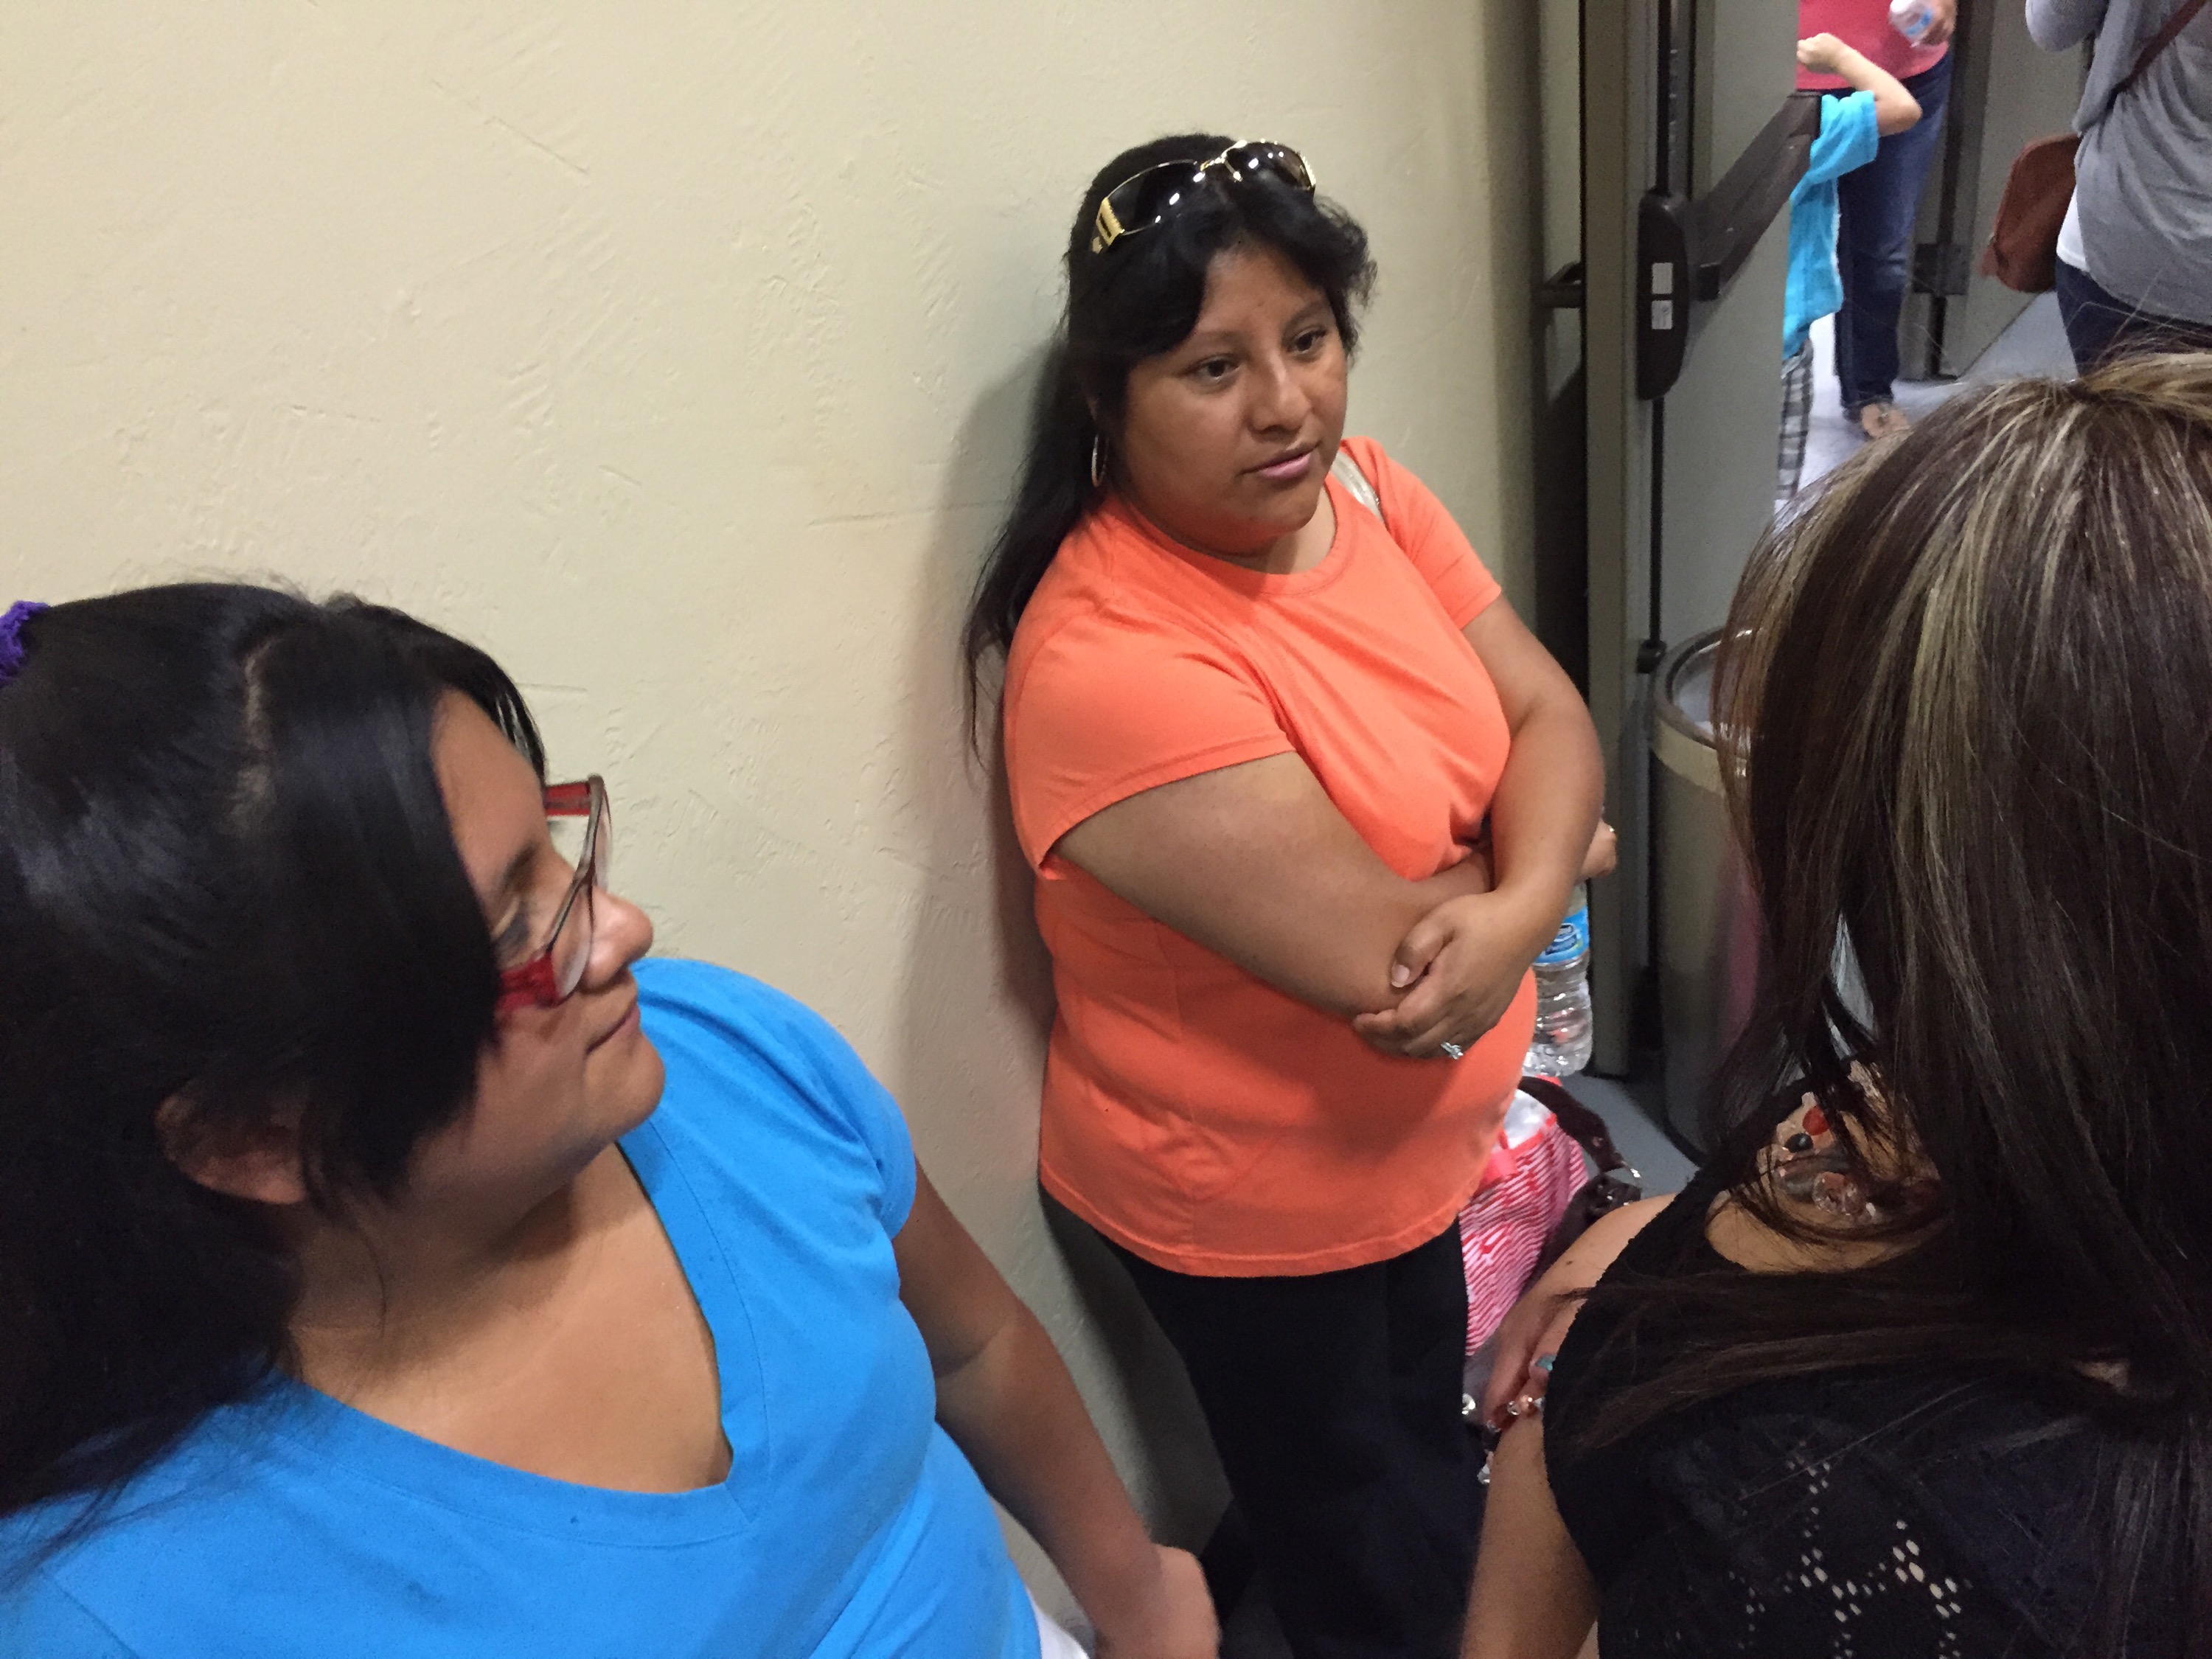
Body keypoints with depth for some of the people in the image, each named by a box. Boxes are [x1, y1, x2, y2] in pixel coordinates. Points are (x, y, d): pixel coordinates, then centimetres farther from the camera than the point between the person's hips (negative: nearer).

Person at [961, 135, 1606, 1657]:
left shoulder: (1362, 488, -8)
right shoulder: (1109, 665, -33)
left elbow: (1547, 714, -7)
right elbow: (1383, 963, -32)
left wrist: (1519, 907, -27)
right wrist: (1531, 856, -13)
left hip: (1422, 1143, 7)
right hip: (1257, 1203, -7)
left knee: (1432, 1441, 32)